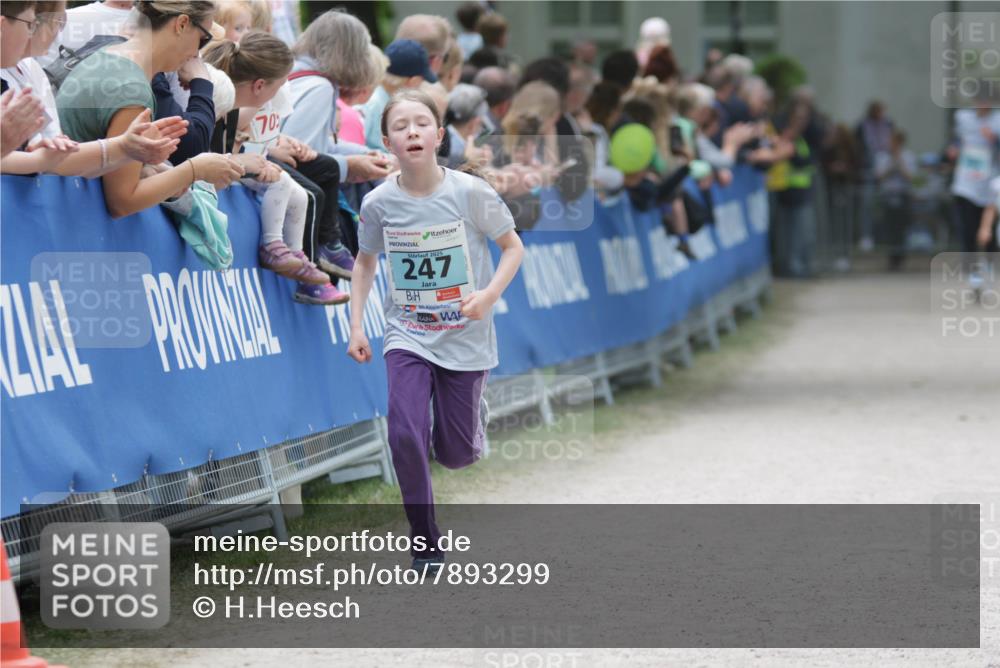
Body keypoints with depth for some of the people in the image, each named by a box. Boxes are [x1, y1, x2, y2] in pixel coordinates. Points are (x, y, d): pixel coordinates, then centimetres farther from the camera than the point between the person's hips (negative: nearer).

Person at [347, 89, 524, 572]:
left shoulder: (470, 192, -14)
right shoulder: (379, 203, -8)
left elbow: (513, 247, -2)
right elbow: (365, 262, 10)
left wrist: (490, 294, -18)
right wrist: (356, 324, 2)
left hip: (465, 338, -1)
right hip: (407, 335, 1)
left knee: (456, 454, 5)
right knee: (406, 436, -17)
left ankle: (470, 410, 43)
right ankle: (425, 545, -1)